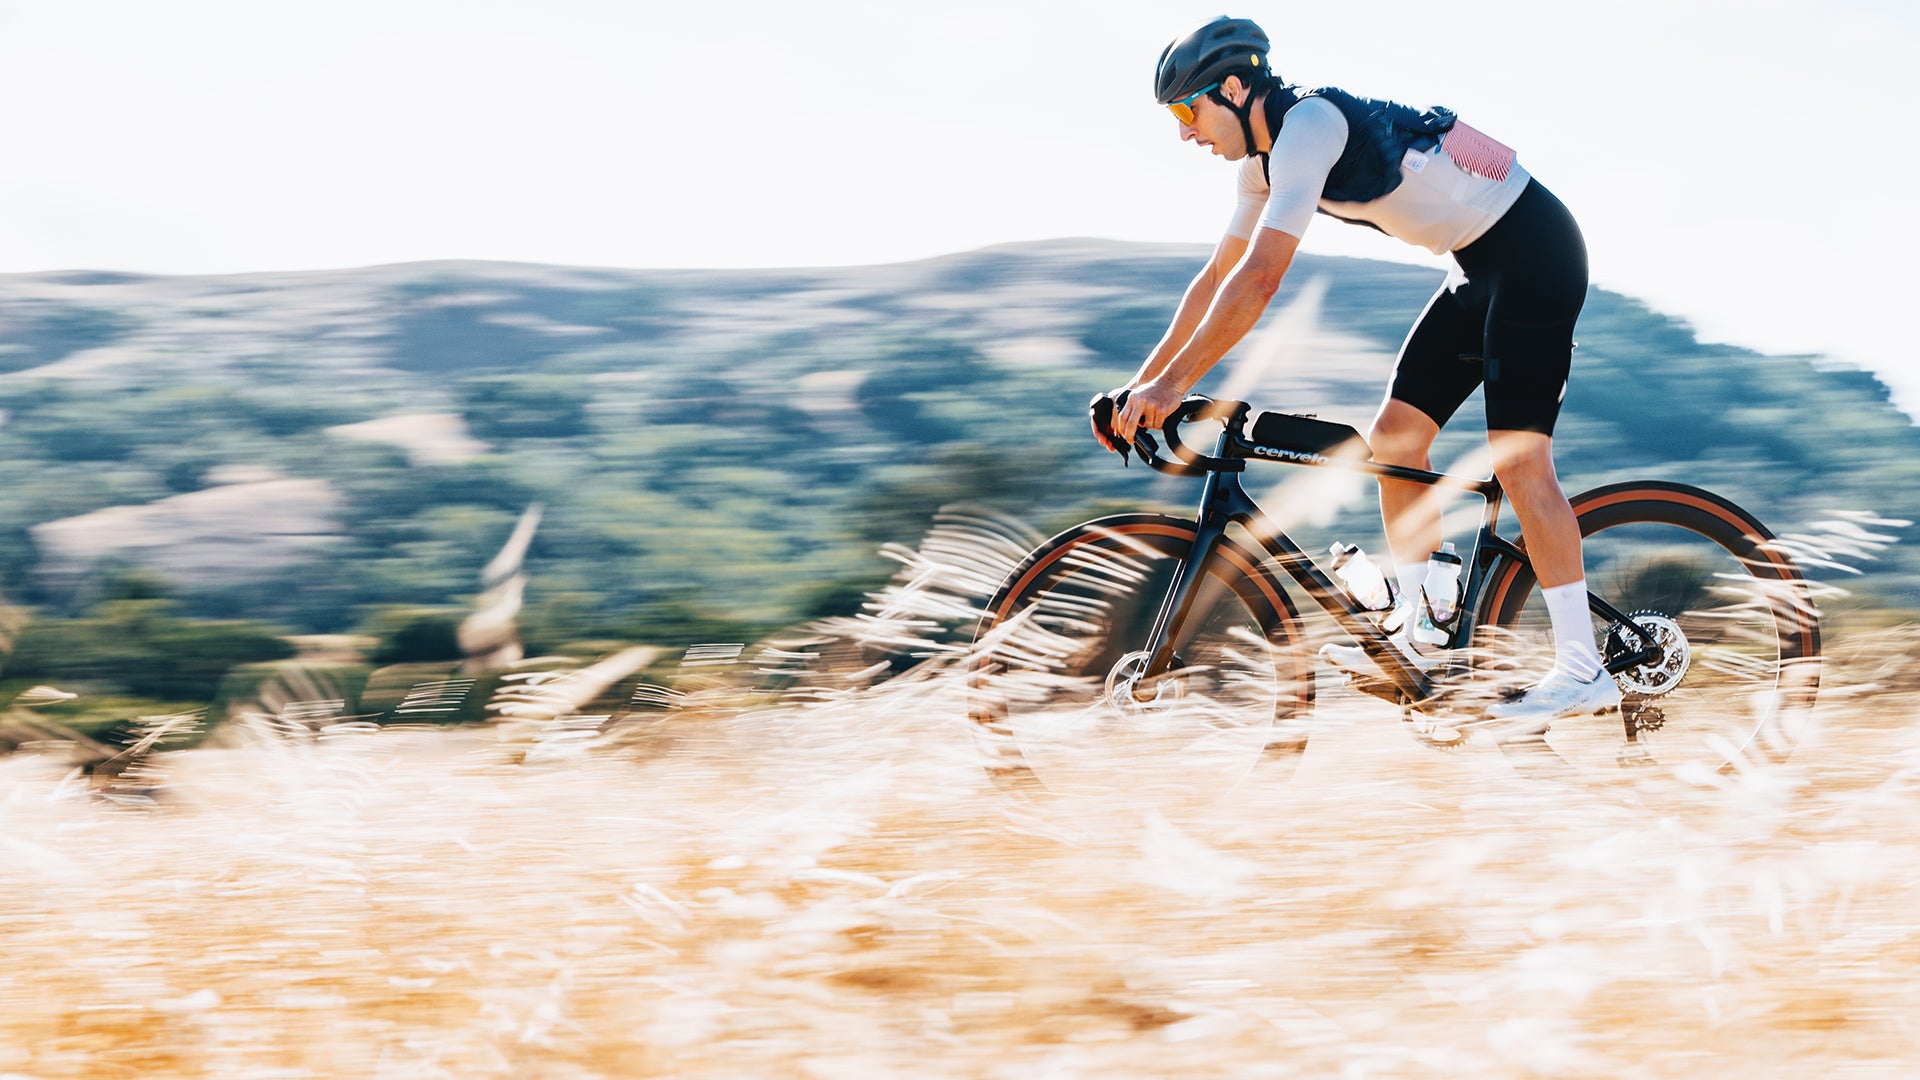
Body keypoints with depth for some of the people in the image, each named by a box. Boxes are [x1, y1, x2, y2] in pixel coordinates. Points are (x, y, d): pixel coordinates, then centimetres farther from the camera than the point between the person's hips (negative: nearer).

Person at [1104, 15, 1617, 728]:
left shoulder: (1308, 126, -23)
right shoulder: (1266, 158, 8)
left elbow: (1261, 276, -30)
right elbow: (1219, 277, 15)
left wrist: (1172, 382, -29)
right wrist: (1142, 383, 10)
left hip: (1535, 248, -10)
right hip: (1481, 266, 10)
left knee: (1516, 457, -15)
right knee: (1393, 437, 6)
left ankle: (1583, 671, -13)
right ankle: (1414, 633, 12)